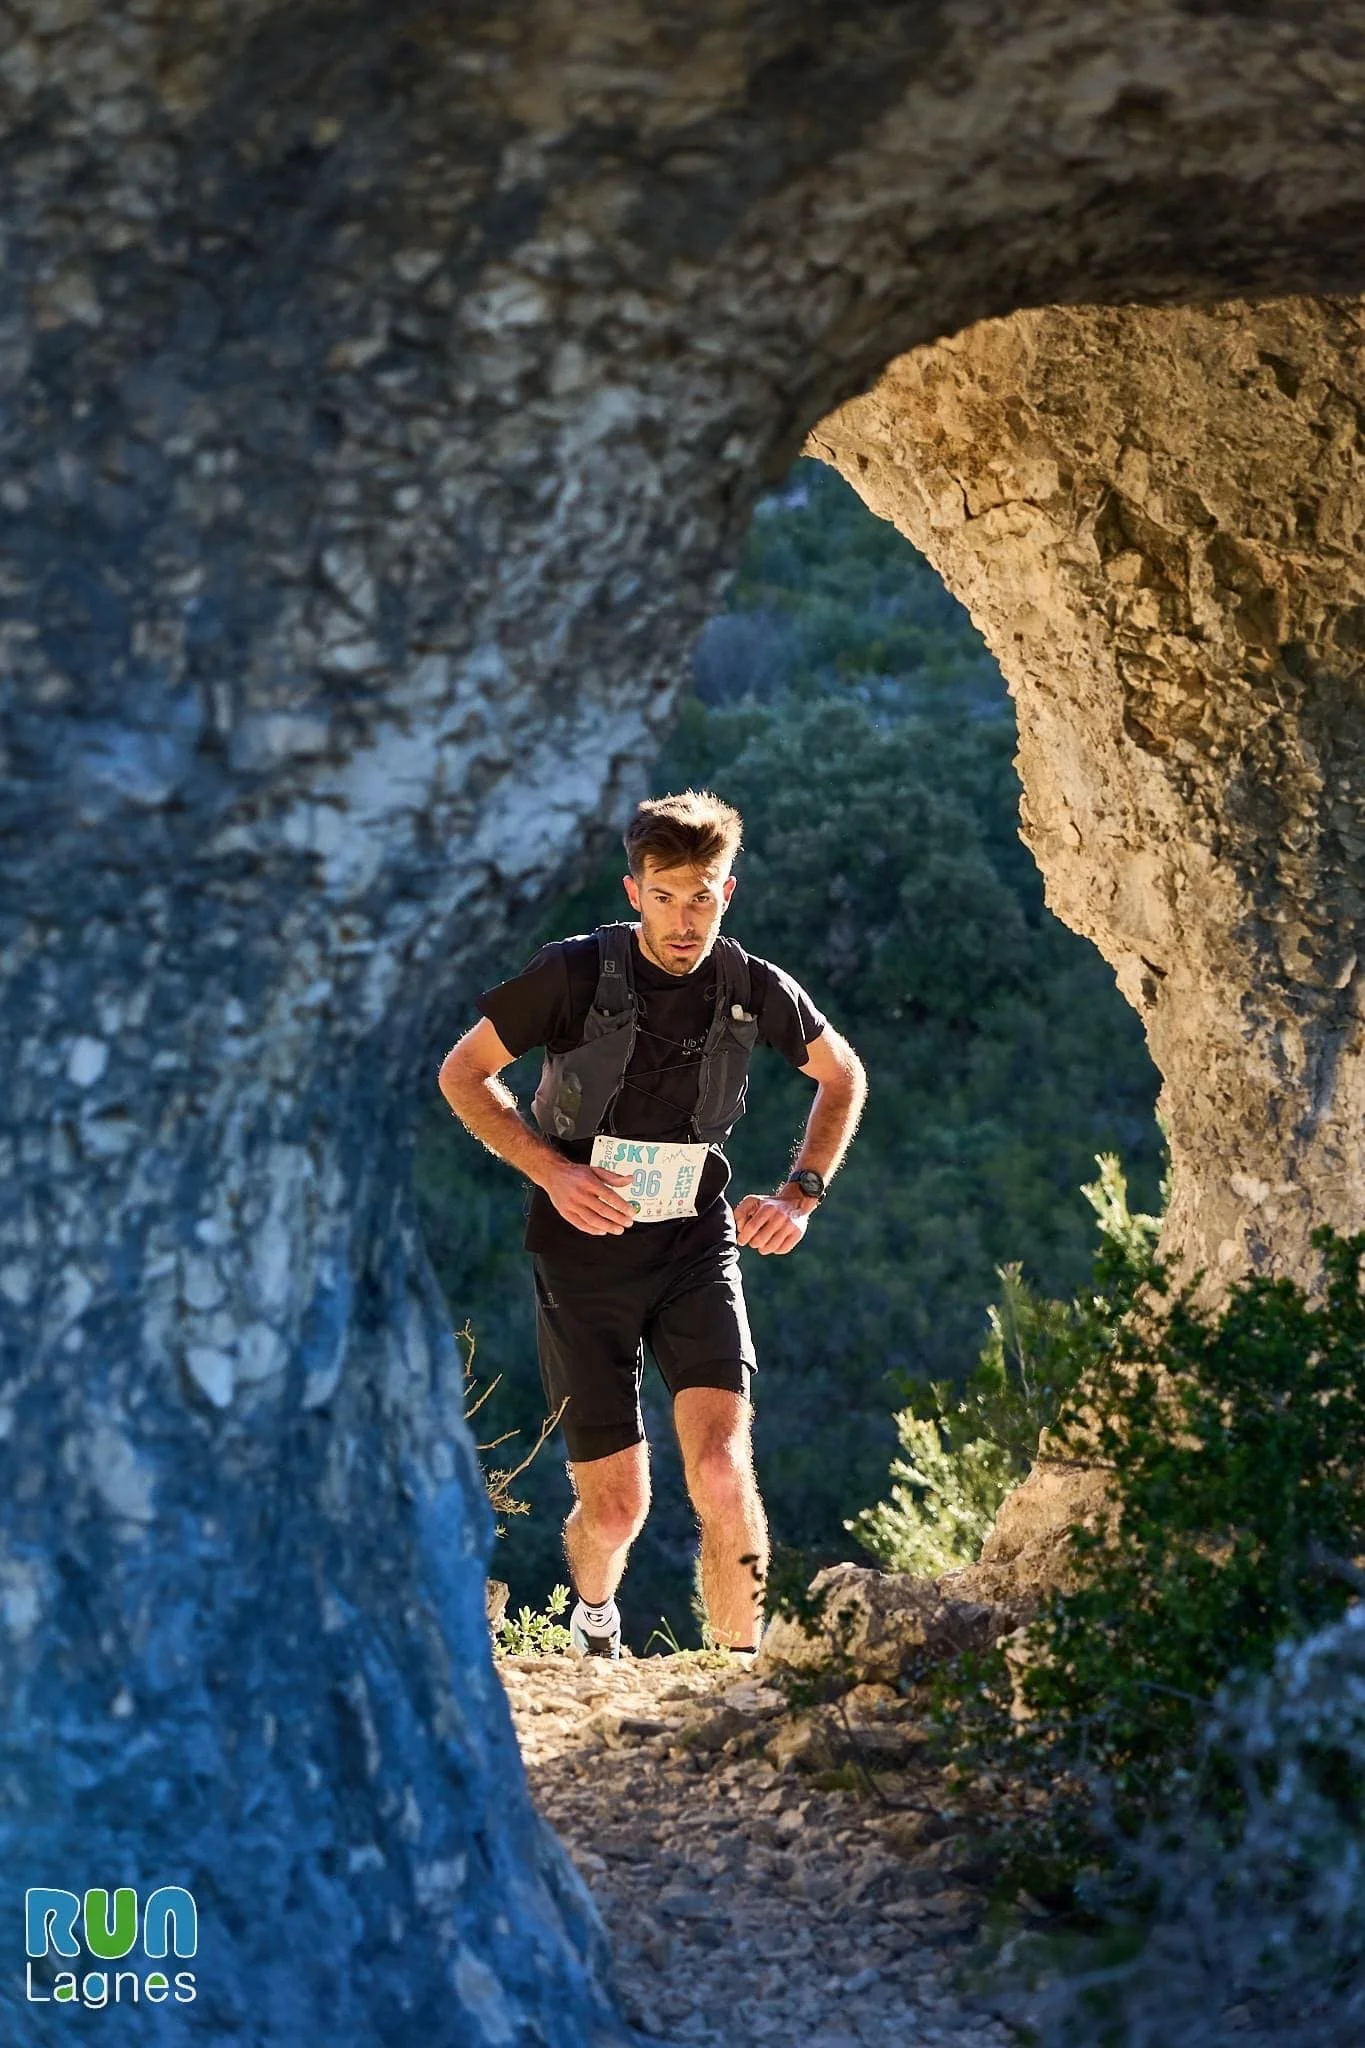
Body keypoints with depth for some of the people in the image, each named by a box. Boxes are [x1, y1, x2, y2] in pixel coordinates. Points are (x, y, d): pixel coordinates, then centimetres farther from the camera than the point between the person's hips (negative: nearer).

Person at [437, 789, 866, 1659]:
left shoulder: (755, 988, -4)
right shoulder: (576, 973, -12)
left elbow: (843, 1076, 15)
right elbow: (462, 1074, -2)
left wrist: (802, 1195, 2)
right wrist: (551, 1170, -15)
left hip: (697, 1246, 1)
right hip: (585, 1253, -1)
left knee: (723, 1470, -20)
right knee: (616, 1505, 4)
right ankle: (594, 1616, 38)